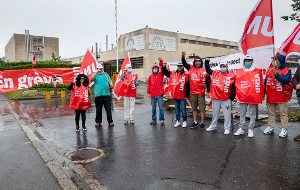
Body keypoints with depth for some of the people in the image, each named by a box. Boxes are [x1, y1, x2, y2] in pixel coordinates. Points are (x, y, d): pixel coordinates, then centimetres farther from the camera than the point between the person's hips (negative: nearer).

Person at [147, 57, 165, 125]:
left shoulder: (160, 74, 5)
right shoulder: (151, 76, 11)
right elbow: (149, 85, 12)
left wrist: (161, 61, -22)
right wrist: (148, 92, 7)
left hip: (159, 94, -3)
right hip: (153, 95, 3)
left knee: (161, 107, 0)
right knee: (153, 108, 10)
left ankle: (162, 120, 9)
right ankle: (154, 120, 20)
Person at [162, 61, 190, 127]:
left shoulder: (186, 74, -4)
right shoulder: (172, 73, 9)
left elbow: (188, 86, -7)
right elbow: (165, 72, 22)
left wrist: (187, 95, -10)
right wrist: (164, 67, 3)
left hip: (182, 96, -4)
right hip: (174, 95, 4)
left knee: (183, 109, 3)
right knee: (176, 109, 13)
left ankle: (184, 121, 16)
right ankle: (178, 121, 24)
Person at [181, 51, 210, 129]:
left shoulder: (204, 70, 1)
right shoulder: (191, 68, 8)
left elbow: (208, 81, 3)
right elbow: (184, 63, 5)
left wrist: (208, 91, -3)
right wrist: (183, 56, -14)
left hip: (201, 93, -3)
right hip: (193, 92, 3)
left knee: (202, 108, 2)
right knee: (194, 108, 11)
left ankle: (202, 123, 13)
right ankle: (195, 122, 23)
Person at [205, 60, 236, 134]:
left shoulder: (232, 75, 0)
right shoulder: (215, 73, 8)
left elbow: (233, 87, -1)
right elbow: (207, 69, 22)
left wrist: (231, 98, -5)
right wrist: (207, 62, 14)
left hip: (226, 99, -3)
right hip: (215, 98, 3)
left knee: (227, 114, 2)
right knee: (215, 113, 16)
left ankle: (227, 128, 14)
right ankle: (213, 126, 30)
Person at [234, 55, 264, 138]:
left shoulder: (257, 71, 4)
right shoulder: (239, 72, 9)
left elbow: (260, 84, 3)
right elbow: (236, 84, 14)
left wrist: (260, 95, -2)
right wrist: (238, 94, 7)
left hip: (253, 96, -2)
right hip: (242, 96, 2)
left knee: (252, 114, 5)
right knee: (242, 114, 9)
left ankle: (250, 130, 14)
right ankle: (241, 129, 18)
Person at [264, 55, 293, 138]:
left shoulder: (286, 70, -1)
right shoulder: (269, 69, 13)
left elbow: (286, 80, -18)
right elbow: (266, 81, 17)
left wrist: (277, 75, -26)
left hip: (281, 96, -5)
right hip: (270, 96, 5)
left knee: (283, 113, 2)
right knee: (271, 113, 12)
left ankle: (284, 129, 10)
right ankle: (270, 128, 22)